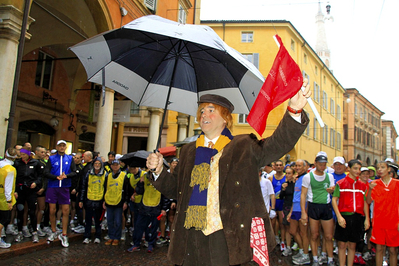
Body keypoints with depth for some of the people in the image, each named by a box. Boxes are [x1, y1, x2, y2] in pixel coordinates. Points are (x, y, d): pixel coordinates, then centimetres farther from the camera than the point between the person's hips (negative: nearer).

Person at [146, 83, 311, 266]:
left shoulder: (244, 147, 3)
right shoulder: (189, 151, 16)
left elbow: (277, 144, -14)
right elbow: (175, 189, 19)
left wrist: (295, 110, -29)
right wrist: (159, 170, 0)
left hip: (224, 235, -3)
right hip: (190, 233, 4)